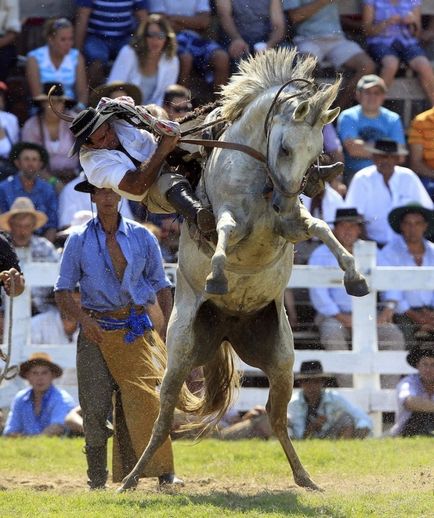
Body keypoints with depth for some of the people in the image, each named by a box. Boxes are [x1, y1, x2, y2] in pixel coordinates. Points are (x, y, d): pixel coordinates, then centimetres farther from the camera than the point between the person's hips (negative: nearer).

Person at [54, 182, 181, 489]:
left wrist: (169, 330, 1)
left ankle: (163, 471, -12)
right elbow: (63, 291, 5)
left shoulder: (142, 237, 8)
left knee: (143, 398, -11)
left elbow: (161, 287, 12)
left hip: (136, 328, 0)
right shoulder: (79, 241, 5)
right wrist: (83, 319, -13)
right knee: (95, 406, -4)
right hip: (96, 331, 0)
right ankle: (97, 479, 3)